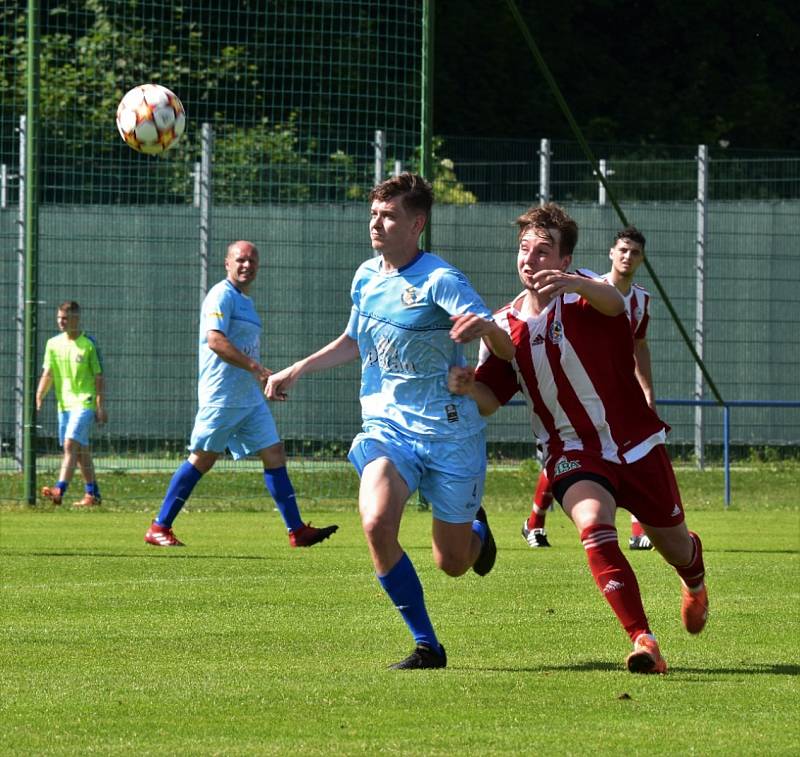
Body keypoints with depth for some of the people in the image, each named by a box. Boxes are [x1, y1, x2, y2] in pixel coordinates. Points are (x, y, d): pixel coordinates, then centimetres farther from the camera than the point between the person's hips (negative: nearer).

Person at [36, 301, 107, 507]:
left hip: (84, 403, -6)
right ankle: (93, 493, 19)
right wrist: (39, 398, -6)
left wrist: (101, 407, -8)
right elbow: (48, 374, 9)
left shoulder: (89, 344, -6)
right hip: (63, 403, 6)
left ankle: (59, 490, -29)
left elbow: (99, 377, -4)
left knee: (70, 444, -19)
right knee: (81, 450, 11)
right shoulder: (53, 344, 9)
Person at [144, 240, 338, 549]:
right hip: (221, 397, -9)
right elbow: (215, 340, -24)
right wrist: (255, 367, -28)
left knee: (274, 454, 1)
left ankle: (297, 530, 0)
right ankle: (159, 528, 4)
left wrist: (266, 380, 20)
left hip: (250, 398, 9)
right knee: (202, 459, -4)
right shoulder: (222, 296, -10)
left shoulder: (245, 301, 19)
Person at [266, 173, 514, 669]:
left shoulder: (441, 281, -14)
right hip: (387, 427, 4)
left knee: (453, 563, 5)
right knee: (377, 523, -25)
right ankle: (427, 646, -12)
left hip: (449, 432, -4)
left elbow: (506, 350, -22)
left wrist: (484, 328, -44)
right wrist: (297, 371, 20)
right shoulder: (367, 277, 6)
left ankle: (476, 523, 45)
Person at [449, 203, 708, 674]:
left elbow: (613, 302, -38)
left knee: (674, 546, 15)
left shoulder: (580, 295, -12)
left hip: (636, 442, -1)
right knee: (594, 525, -30)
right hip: (572, 452, 1)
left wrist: (573, 284, -61)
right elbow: (492, 399, 6)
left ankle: (695, 581, 55)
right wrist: (468, 386, -19)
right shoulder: (506, 325, 2)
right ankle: (643, 641, -33)